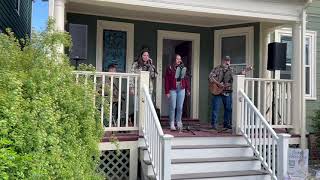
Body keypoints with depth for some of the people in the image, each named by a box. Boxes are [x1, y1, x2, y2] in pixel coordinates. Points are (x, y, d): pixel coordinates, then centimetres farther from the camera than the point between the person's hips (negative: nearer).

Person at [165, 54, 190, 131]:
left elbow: (186, 79, 11)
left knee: (180, 107, 7)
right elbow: (167, 80, -5)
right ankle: (172, 124, 11)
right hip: (173, 89, -3)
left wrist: (188, 89, 8)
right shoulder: (170, 68, -4)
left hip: (181, 89, 3)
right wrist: (167, 92, -9)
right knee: (172, 107, 1)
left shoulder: (183, 68, 8)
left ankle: (179, 122, 21)